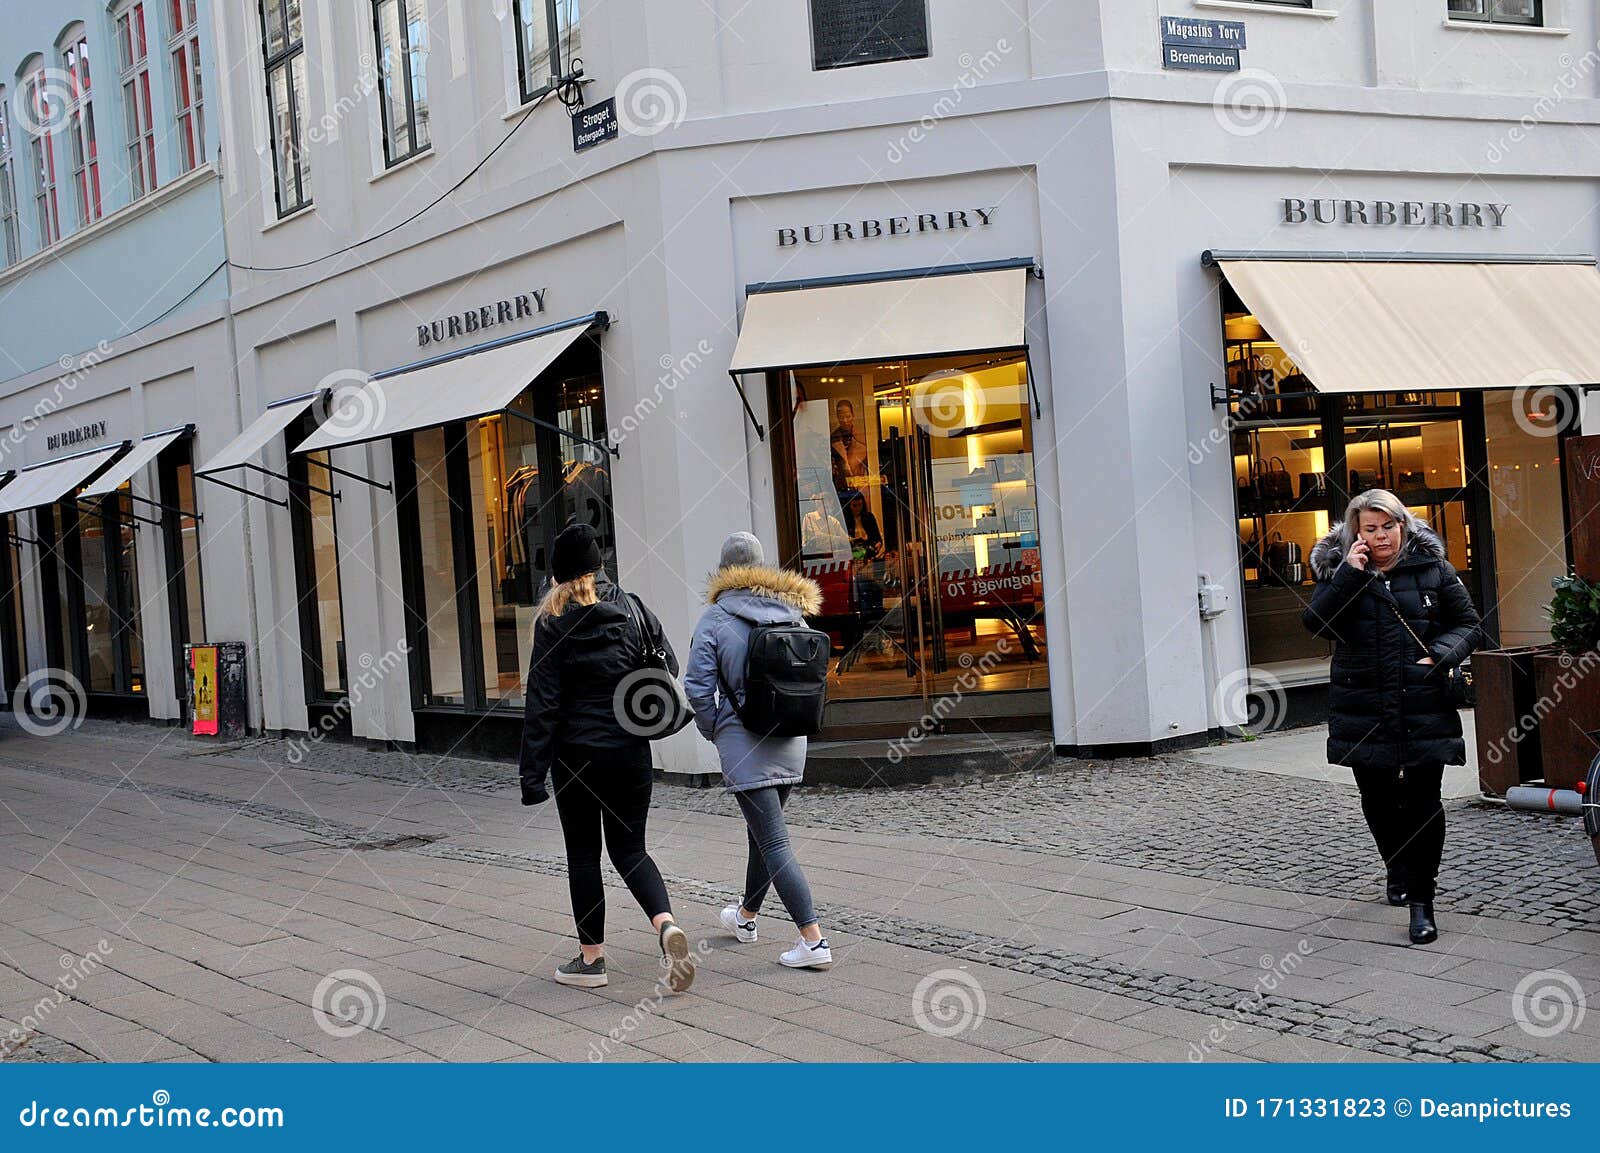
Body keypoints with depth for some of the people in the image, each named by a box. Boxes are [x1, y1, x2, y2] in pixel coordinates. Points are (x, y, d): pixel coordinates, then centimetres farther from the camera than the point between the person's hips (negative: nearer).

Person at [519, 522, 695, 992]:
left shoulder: (552, 622, -8)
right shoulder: (633, 609, 2)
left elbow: (542, 702, -10)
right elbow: (669, 668, 7)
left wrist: (533, 772, -9)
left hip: (577, 754, -3)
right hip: (630, 752, 3)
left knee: (583, 853, 8)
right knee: (629, 848, 12)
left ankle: (591, 958, 13)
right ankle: (666, 925, -11)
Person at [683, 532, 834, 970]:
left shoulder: (715, 619, -9)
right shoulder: (790, 613, 6)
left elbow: (698, 687, -10)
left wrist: (714, 732, 6)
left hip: (744, 744, -6)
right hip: (791, 743, 6)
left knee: (774, 842, -6)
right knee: (762, 831, 23)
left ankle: (813, 940, -14)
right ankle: (746, 917, 42)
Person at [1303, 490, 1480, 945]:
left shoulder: (1432, 568, 3)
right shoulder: (1338, 571, 4)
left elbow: (1467, 622, 8)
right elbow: (1317, 622, -10)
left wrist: (1439, 656, -11)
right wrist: (1350, 573, -16)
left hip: (1425, 707, -1)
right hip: (1364, 710, 1)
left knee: (1424, 801, -5)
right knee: (1378, 798, 12)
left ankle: (1421, 900, 1)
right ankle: (1398, 869, 39)